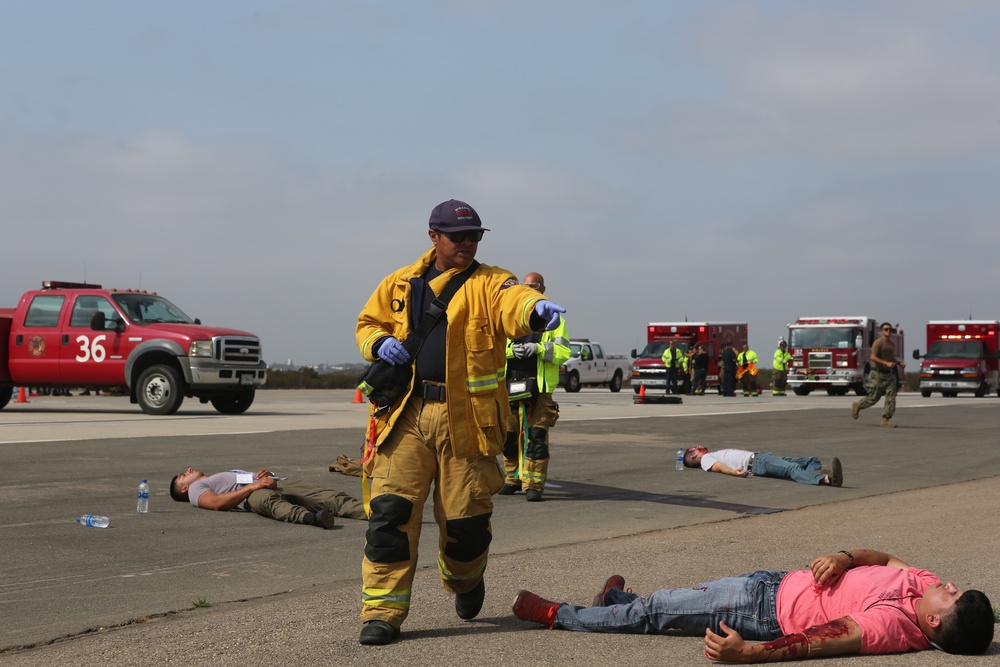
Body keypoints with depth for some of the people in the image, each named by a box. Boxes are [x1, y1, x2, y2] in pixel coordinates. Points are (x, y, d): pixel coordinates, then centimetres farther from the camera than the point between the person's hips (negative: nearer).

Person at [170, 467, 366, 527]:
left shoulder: (228, 474, 46)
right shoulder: (196, 488, 24)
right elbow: (216, 502, 0)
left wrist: (267, 473, 7)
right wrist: (253, 486, -11)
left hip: (279, 483, 6)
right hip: (254, 493, -6)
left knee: (330, 497, -22)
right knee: (268, 500, -44)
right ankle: (308, 517, -72)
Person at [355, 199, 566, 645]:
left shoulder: (488, 283, 2)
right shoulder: (400, 284, 13)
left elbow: (513, 302, -20)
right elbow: (368, 323, 22)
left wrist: (536, 308, -45)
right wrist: (379, 344, -2)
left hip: (466, 419, -2)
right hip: (406, 414, 2)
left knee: (465, 519, 6)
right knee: (390, 511, -7)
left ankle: (464, 581, 39)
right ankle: (382, 611, 2)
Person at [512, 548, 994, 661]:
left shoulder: (893, 627, -31)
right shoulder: (925, 584, -8)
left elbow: (817, 643, -37)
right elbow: (884, 559, 10)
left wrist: (746, 653, -42)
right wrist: (844, 558, -9)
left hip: (769, 610, -7)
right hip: (784, 583, 7)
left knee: (656, 612, 4)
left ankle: (558, 615, 20)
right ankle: (616, 599, 45)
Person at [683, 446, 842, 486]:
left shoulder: (715, 454, 35)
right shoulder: (705, 459, 10)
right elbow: (718, 467, -10)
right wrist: (734, 472, -31)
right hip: (754, 464, -10)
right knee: (792, 469, -33)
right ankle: (827, 478, -53)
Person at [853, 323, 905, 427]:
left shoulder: (892, 344, 15)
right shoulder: (878, 343, -10)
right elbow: (873, 357, -21)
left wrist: (899, 363, 10)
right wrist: (886, 363, -29)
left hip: (889, 374, 7)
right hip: (878, 374, -7)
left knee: (891, 398, -6)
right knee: (873, 398, 0)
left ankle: (886, 419, -4)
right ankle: (857, 406, 24)